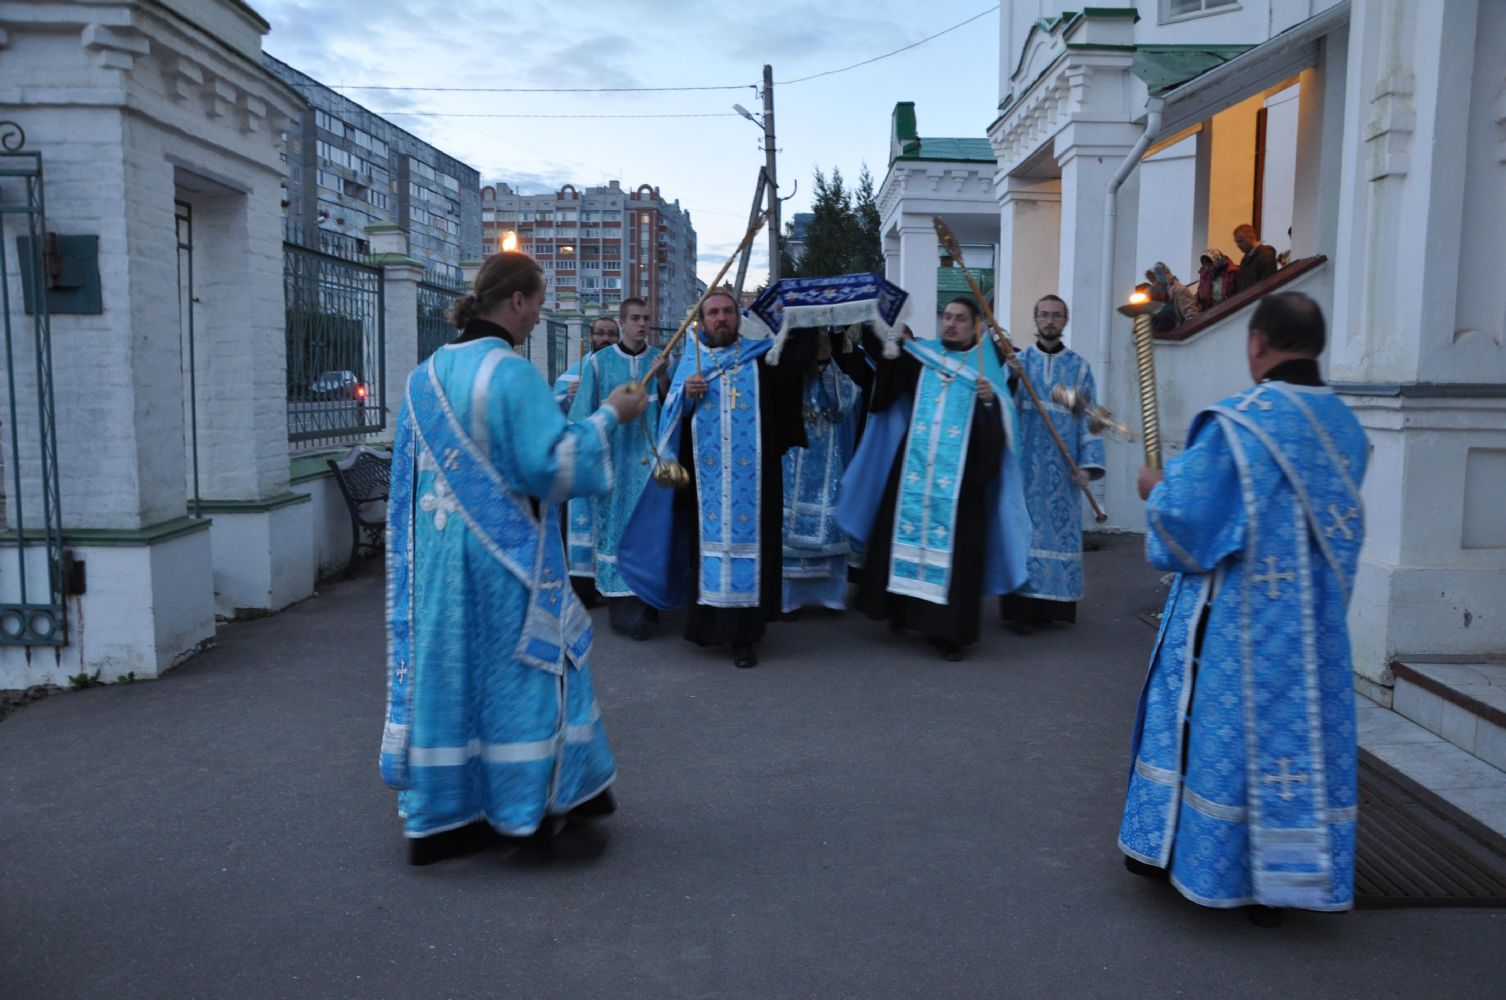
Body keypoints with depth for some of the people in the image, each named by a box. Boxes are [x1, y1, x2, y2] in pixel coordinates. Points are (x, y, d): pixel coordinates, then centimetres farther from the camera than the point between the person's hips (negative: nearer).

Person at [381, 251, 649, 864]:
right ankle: (539, 798, 23)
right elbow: (555, 464, -20)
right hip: (505, 559, -6)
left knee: (443, 667, 12)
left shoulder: (425, 376, 7)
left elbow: (411, 468, 15)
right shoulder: (510, 372, -16)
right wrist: (609, 416, -8)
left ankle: (435, 815, 21)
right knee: (521, 667, 9)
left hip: (434, 558, 7)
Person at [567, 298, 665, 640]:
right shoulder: (598, 362, -1)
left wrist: (662, 379, -14)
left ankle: (644, 595, 12)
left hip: (648, 457, 2)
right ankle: (622, 602, 1)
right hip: (613, 457, -2)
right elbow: (584, 413, 1)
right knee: (616, 521, -2)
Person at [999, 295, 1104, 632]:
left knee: (1060, 531, 2)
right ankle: (1023, 606, 1)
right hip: (1025, 464, -1)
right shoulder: (1018, 361, 8)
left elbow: (1088, 417, 4)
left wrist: (1087, 463, -6)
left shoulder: (1079, 366, 9)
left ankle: (1052, 604, 11)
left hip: (1062, 467, 1)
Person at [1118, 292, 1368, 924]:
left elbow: (1185, 519, -18)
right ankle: (1278, 878, 21)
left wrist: (1159, 488, 4)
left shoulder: (1234, 422, -17)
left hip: (1232, 618, -4)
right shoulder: (1346, 427, 4)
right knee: (1302, 730, 11)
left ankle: (1169, 848, 26)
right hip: (1315, 625, 5)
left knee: (1213, 728, 11)